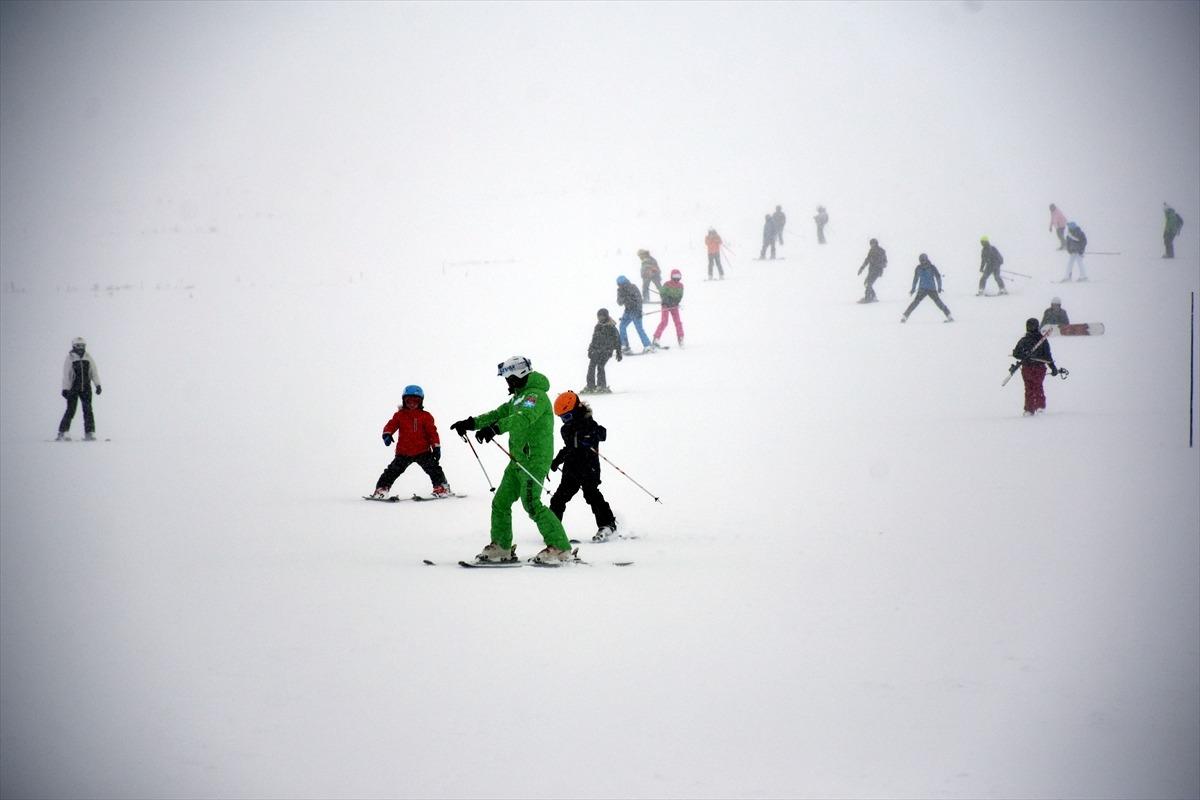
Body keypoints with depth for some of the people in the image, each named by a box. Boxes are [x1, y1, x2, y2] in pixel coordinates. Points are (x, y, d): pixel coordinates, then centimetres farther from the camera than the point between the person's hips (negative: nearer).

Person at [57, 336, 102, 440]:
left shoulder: (88, 358, 5)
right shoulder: (70, 359, -4)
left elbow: (94, 372, 5)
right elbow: (66, 375, -5)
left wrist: (98, 385, -7)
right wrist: (65, 389, -11)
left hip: (86, 389, 3)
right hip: (73, 389, -3)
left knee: (88, 410, -4)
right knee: (70, 411, -5)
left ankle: (89, 434, -2)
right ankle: (62, 433, 5)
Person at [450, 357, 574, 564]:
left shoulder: (536, 395, -14)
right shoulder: (519, 397, 19)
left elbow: (522, 418, -32)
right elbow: (499, 414, 24)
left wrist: (495, 428, -45)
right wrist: (470, 423, 13)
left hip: (534, 459, -10)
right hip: (518, 460, 10)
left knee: (532, 504, -14)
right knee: (501, 502, 9)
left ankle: (560, 548, -12)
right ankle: (501, 547, 18)